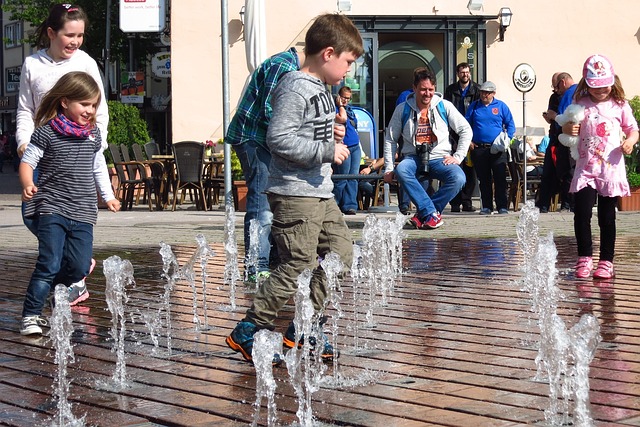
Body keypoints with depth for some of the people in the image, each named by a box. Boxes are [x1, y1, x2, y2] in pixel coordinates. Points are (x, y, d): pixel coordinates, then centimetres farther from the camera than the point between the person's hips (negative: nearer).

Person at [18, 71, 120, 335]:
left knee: (79, 268, -1)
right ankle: (31, 315, -9)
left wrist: (108, 196, 21)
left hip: (83, 213, 5)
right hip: (52, 209, -5)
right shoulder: (46, 132, -4)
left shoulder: (93, 134, 12)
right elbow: (28, 161, -2)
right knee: (49, 264, -15)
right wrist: (27, 184, -20)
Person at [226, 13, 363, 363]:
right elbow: (279, 138, -24)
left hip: (320, 192, 10)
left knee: (341, 253, 12)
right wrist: (327, 150, -21)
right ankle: (247, 332, 1)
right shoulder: (295, 89, -16)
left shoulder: (320, 89, 15)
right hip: (295, 193, -10)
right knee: (299, 266, -9)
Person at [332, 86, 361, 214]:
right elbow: (342, 118, -23)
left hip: (355, 147, 8)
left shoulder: (350, 109, 20)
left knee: (353, 178, 3)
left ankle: (349, 206, 4)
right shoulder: (334, 108, -4)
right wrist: (340, 105, -8)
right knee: (342, 179, -8)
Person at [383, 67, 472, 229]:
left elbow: (466, 130, 8)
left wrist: (458, 156, -2)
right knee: (401, 170, -36)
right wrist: (389, 169, 1)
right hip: (413, 159, 0)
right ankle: (432, 213, -32)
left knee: (458, 178, -32)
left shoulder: (444, 106, 5)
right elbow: (390, 139, 9)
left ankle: (424, 213, -20)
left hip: (439, 158, 0)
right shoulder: (403, 109, 6)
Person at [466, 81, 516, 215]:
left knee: (500, 178, -6)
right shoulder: (474, 106, 11)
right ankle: (486, 206, 11)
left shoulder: (501, 106, 5)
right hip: (478, 148, 2)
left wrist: (507, 139, -7)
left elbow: (510, 124, 7)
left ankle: (502, 206, -4)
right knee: (484, 179, 6)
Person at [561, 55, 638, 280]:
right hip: (586, 169, 1)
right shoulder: (580, 104, 4)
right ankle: (584, 258, 6)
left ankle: (606, 261, 13)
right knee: (582, 213, -8)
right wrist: (568, 129, -13)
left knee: (607, 217, 4)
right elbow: (567, 130, 11)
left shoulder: (620, 105, 3)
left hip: (611, 170, 0)